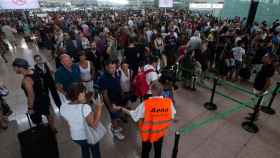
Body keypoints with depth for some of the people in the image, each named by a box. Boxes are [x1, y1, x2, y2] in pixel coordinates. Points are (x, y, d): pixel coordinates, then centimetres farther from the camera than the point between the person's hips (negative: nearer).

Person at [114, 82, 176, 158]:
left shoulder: (146, 104, -28)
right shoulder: (169, 102, -20)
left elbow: (133, 114, -16)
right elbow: (172, 116, -4)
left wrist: (120, 108, -5)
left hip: (148, 132, -2)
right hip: (161, 132, 2)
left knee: (146, 150, 25)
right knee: (158, 150, 28)